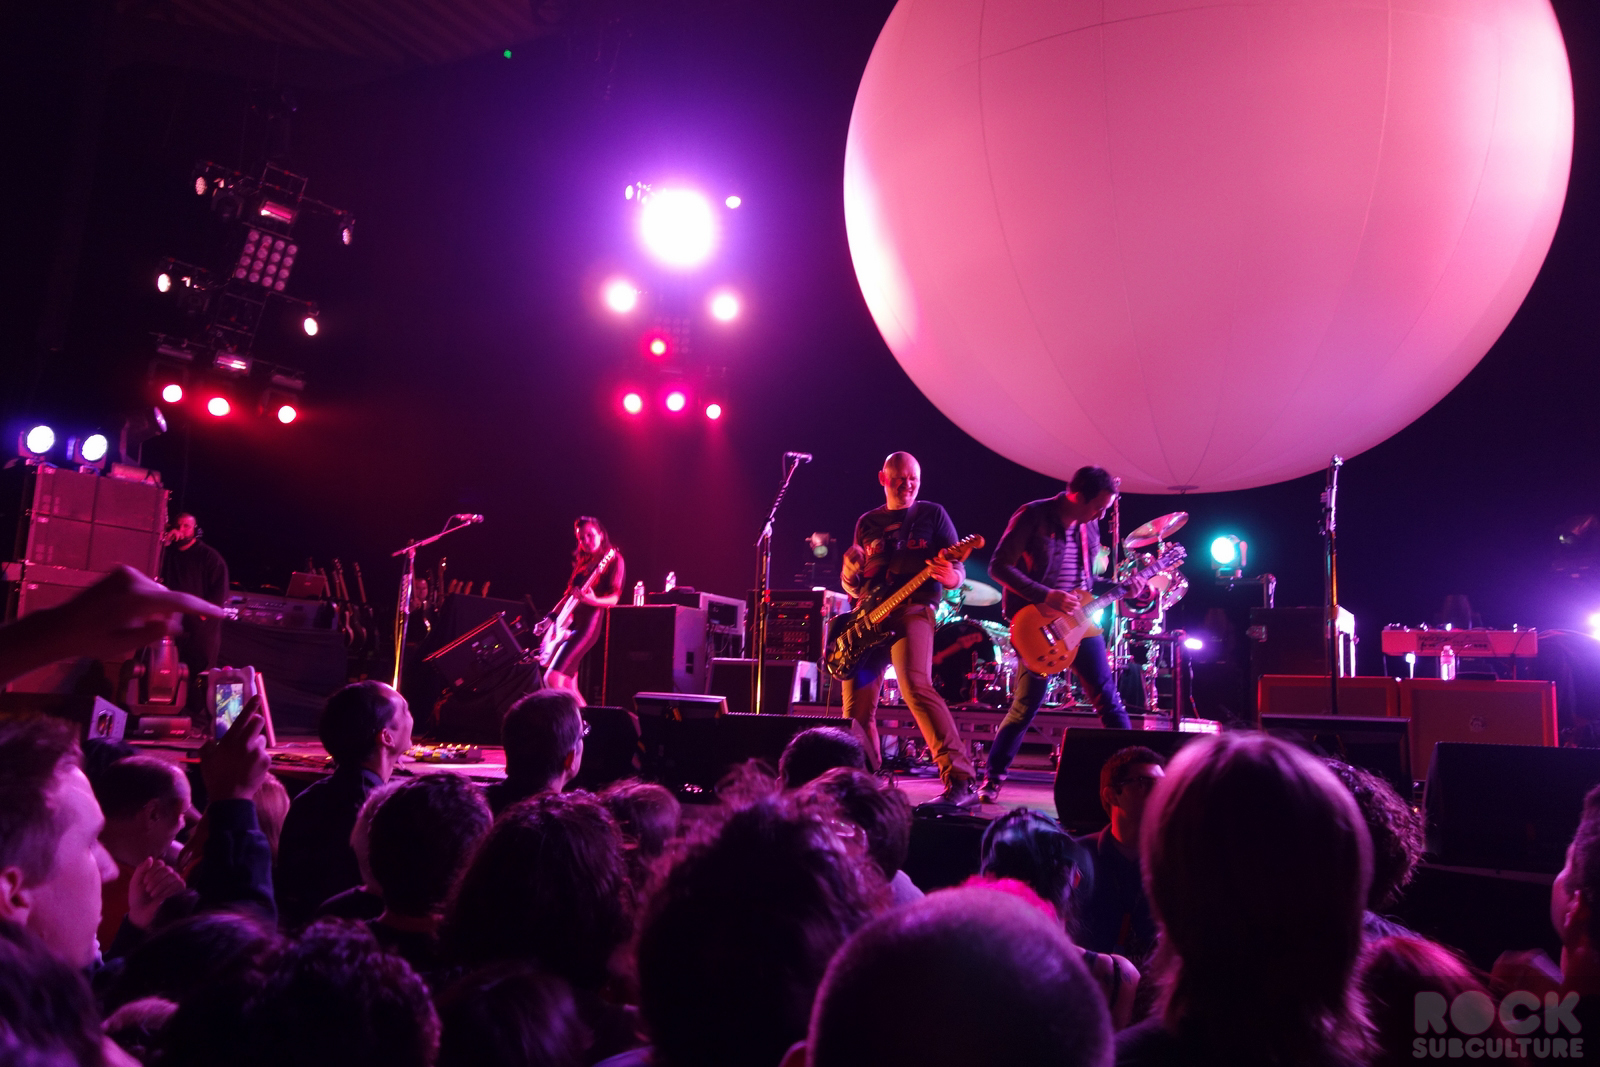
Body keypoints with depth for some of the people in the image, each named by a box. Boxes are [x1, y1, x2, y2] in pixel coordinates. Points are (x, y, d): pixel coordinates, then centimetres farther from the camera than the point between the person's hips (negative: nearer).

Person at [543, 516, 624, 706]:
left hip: (589, 622, -8)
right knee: (569, 687, 6)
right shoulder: (582, 562, 18)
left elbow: (613, 598, -12)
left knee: (553, 678, -19)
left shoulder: (613, 560, -3)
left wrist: (593, 600, -31)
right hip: (571, 623, 8)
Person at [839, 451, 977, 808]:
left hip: (913, 610, -5)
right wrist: (850, 569, -2)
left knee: (915, 686, -28)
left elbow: (958, 569, 3)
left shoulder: (931, 514, 7)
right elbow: (852, 583, 22)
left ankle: (960, 781, -28)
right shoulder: (867, 522, 18)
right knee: (856, 705, 3)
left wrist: (949, 576, -22)